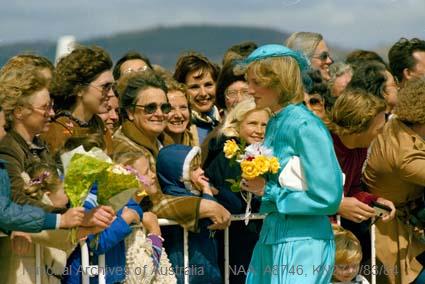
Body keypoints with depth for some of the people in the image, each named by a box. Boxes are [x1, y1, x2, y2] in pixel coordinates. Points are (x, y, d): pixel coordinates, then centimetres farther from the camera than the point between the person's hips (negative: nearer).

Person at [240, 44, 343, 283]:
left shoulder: (306, 127, -15)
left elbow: (328, 198, -18)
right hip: (271, 237, 8)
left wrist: (268, 190, -13)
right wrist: (255, 182, 3)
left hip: (302, 243, -8)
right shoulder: (275, 123, 10)